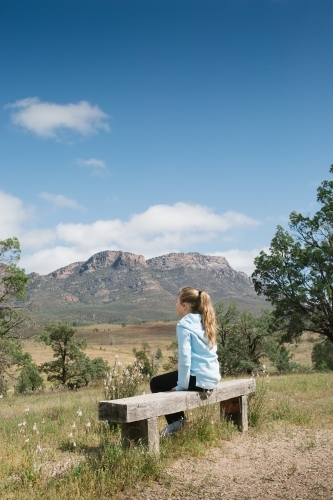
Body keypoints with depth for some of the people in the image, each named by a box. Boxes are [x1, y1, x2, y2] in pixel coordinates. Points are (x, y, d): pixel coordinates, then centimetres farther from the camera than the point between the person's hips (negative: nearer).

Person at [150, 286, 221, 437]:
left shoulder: (184, 324, -13)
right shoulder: (205, 322, 12)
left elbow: (185, 358, -20)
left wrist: (181, 385, -10)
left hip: (198, 378, -8)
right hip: (213, 378, 9)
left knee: (156, 383, 15)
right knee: (164, 381, 30)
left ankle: (176, 422, 17)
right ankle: (177, 420, 29)